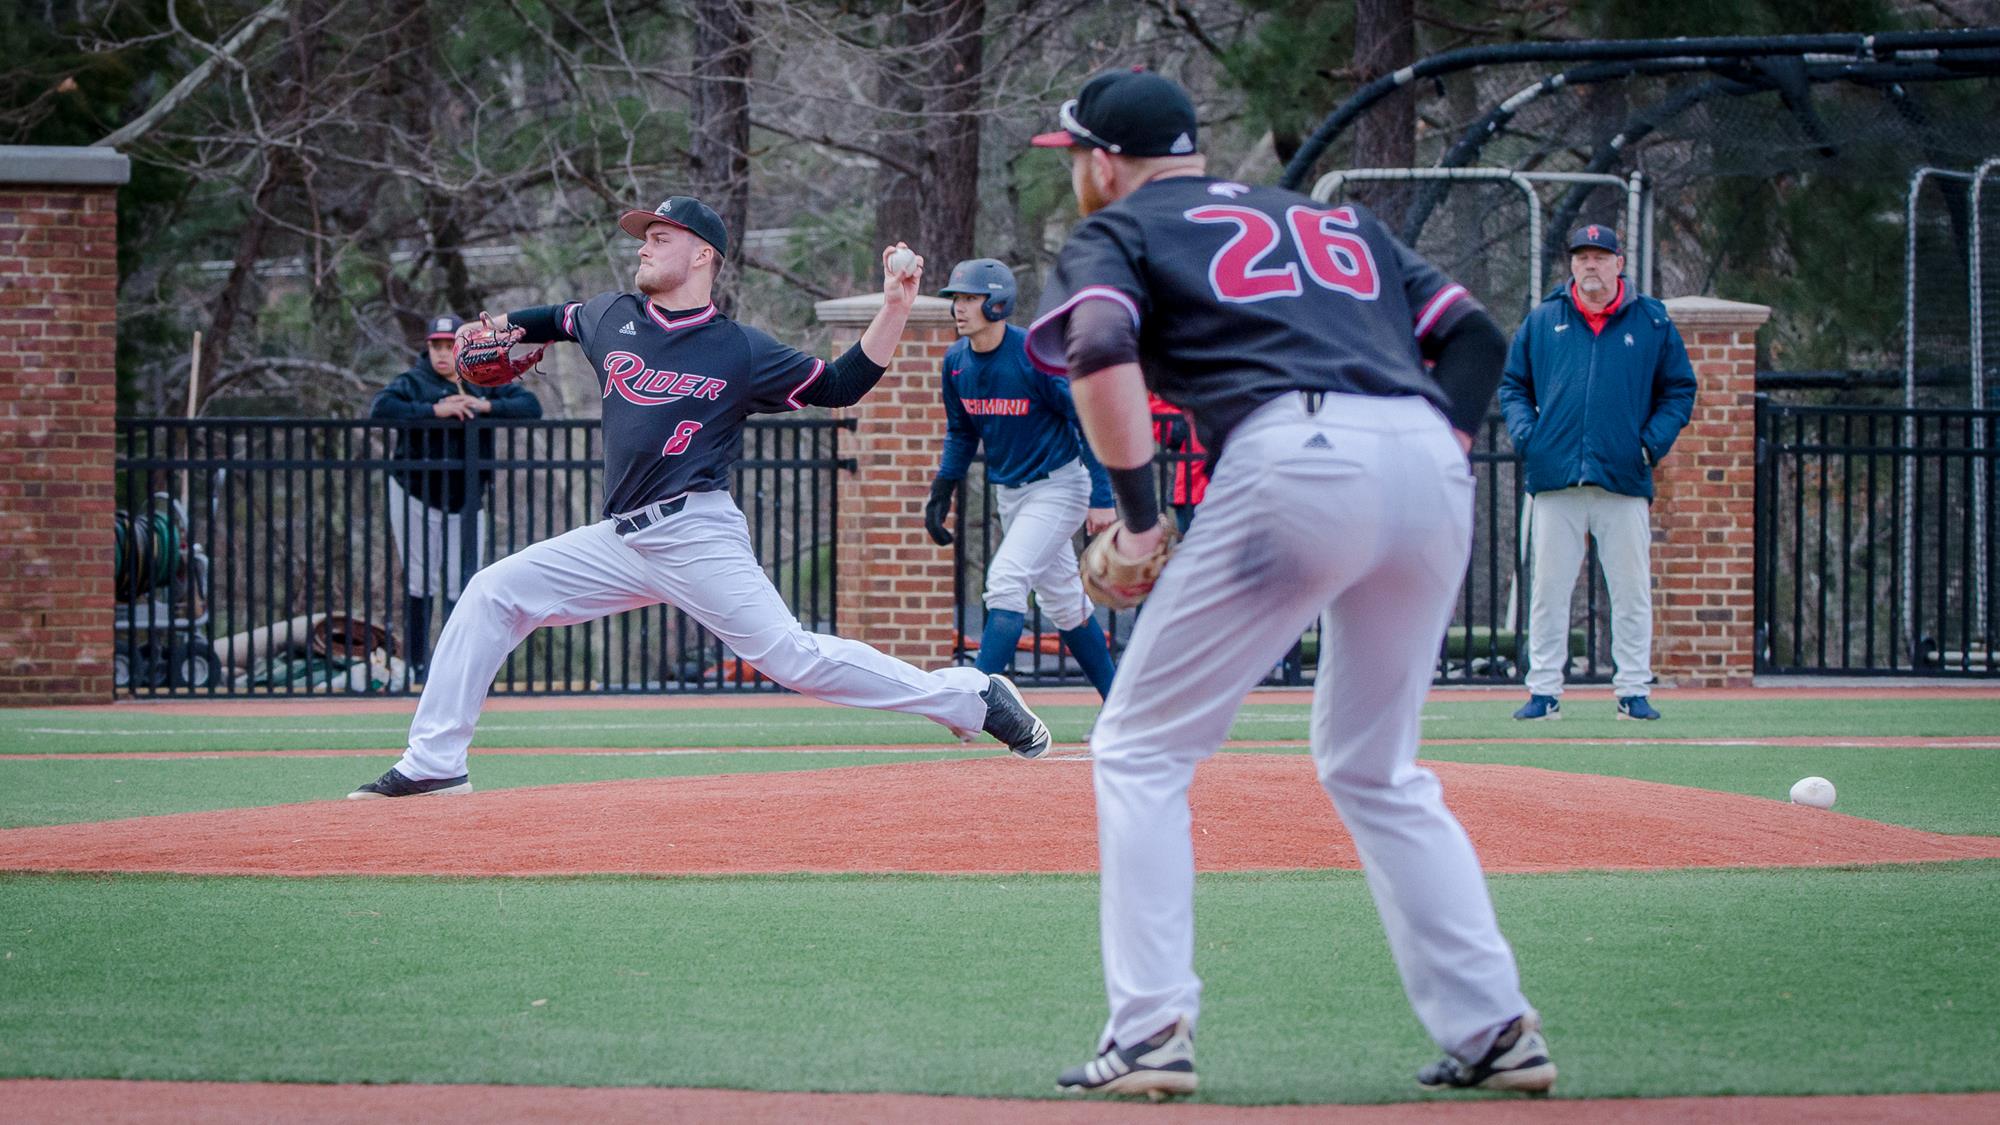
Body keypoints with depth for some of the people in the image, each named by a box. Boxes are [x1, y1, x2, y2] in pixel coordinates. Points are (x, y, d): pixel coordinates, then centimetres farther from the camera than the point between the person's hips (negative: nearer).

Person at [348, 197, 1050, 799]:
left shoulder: (739, 352, -1)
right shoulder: (611, 319, 13)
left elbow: (841, 385, 1)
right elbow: (556, 319, 35)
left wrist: (895, 307, -9)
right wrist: (505, 329, 16)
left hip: (695, 534, -6)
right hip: (620, 541, 6)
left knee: (791, 656, -17)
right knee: (492, 594, -1)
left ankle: (971, 698, -8)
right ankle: (433, 764, 0)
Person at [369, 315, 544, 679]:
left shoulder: (485, 381, 4)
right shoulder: (413, 382, -7)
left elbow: (531, 406, -3)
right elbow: (379, 408, -24)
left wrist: (485, 406, -19)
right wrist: (436, 410, -30)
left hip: (466, 499, 3)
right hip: (416, 495, -3)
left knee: (463, 586, 2)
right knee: (420, 582, -1)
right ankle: (415, 664, 5)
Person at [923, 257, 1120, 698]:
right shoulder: (956, 362, -1)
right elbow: (961, 433, 15)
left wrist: (1101, 498, -21)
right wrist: (941, 491, 4)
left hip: (1057, 485, -8)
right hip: (1009, 492, 8)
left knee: (1006, 580, -20)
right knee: (1060, 599, 13)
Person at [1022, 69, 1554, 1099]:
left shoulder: (1116, 232, 16)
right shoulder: (1338, 221, 34)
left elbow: (1100, 354, -5)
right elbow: (1476, 338, 24)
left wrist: (1138, 514, 1)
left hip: (1297, 463, -6)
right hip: (1433, 466, 6)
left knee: (1140, 749, 7)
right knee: (1377, 769, 21)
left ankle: (1150, 1032, -4)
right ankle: (1492, 1028, 12)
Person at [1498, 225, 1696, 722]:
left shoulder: (1652, 322, 8)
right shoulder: (1542, 321, 10)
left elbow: (1679, 390, 12)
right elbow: (1513, 385, 16)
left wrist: (1654, 442, -3)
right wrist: (1524, 433, -2)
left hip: (1624, 477, -1)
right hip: (1555, 479, 1)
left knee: (1631, 590, 1)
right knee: (1548, 588, 1)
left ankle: (1633, 690, 7)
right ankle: (1544, 690, 5)